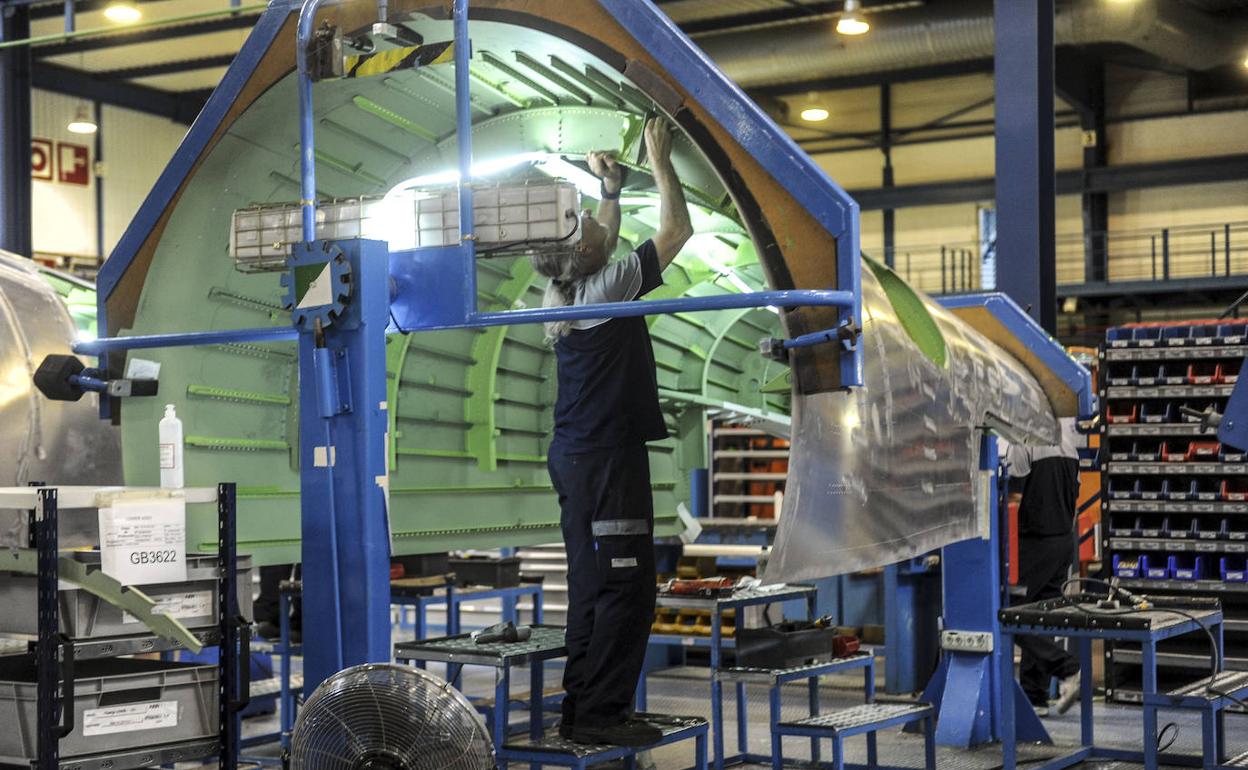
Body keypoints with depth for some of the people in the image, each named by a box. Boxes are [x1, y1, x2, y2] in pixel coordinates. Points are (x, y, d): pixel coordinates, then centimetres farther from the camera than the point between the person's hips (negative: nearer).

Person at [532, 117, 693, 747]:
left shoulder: (566, 292, 9)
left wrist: (611, 187, 29)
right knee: (624, 586, -7)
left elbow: (605, 247, 30)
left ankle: (582, 708, 15)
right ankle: (600, 713, -7)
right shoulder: (603, 291, -14)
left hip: (576, 456, 9)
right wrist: (660, 162, 3)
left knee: (593, 587, 12)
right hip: (607, 458, -9)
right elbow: (677, 230, -8)